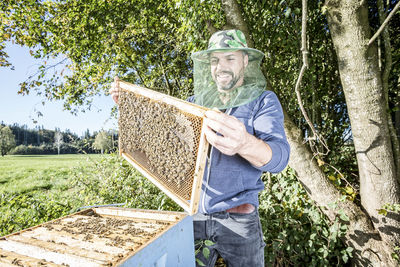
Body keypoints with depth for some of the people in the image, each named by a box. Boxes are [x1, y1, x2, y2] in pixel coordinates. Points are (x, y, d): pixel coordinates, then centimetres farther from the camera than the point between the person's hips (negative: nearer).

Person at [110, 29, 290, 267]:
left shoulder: (263, 100, -7)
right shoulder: (198, 100, 6)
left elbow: (280, 155, -22)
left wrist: (245, 143, -44)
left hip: (237, 219, -3)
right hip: (194, 213, 4)